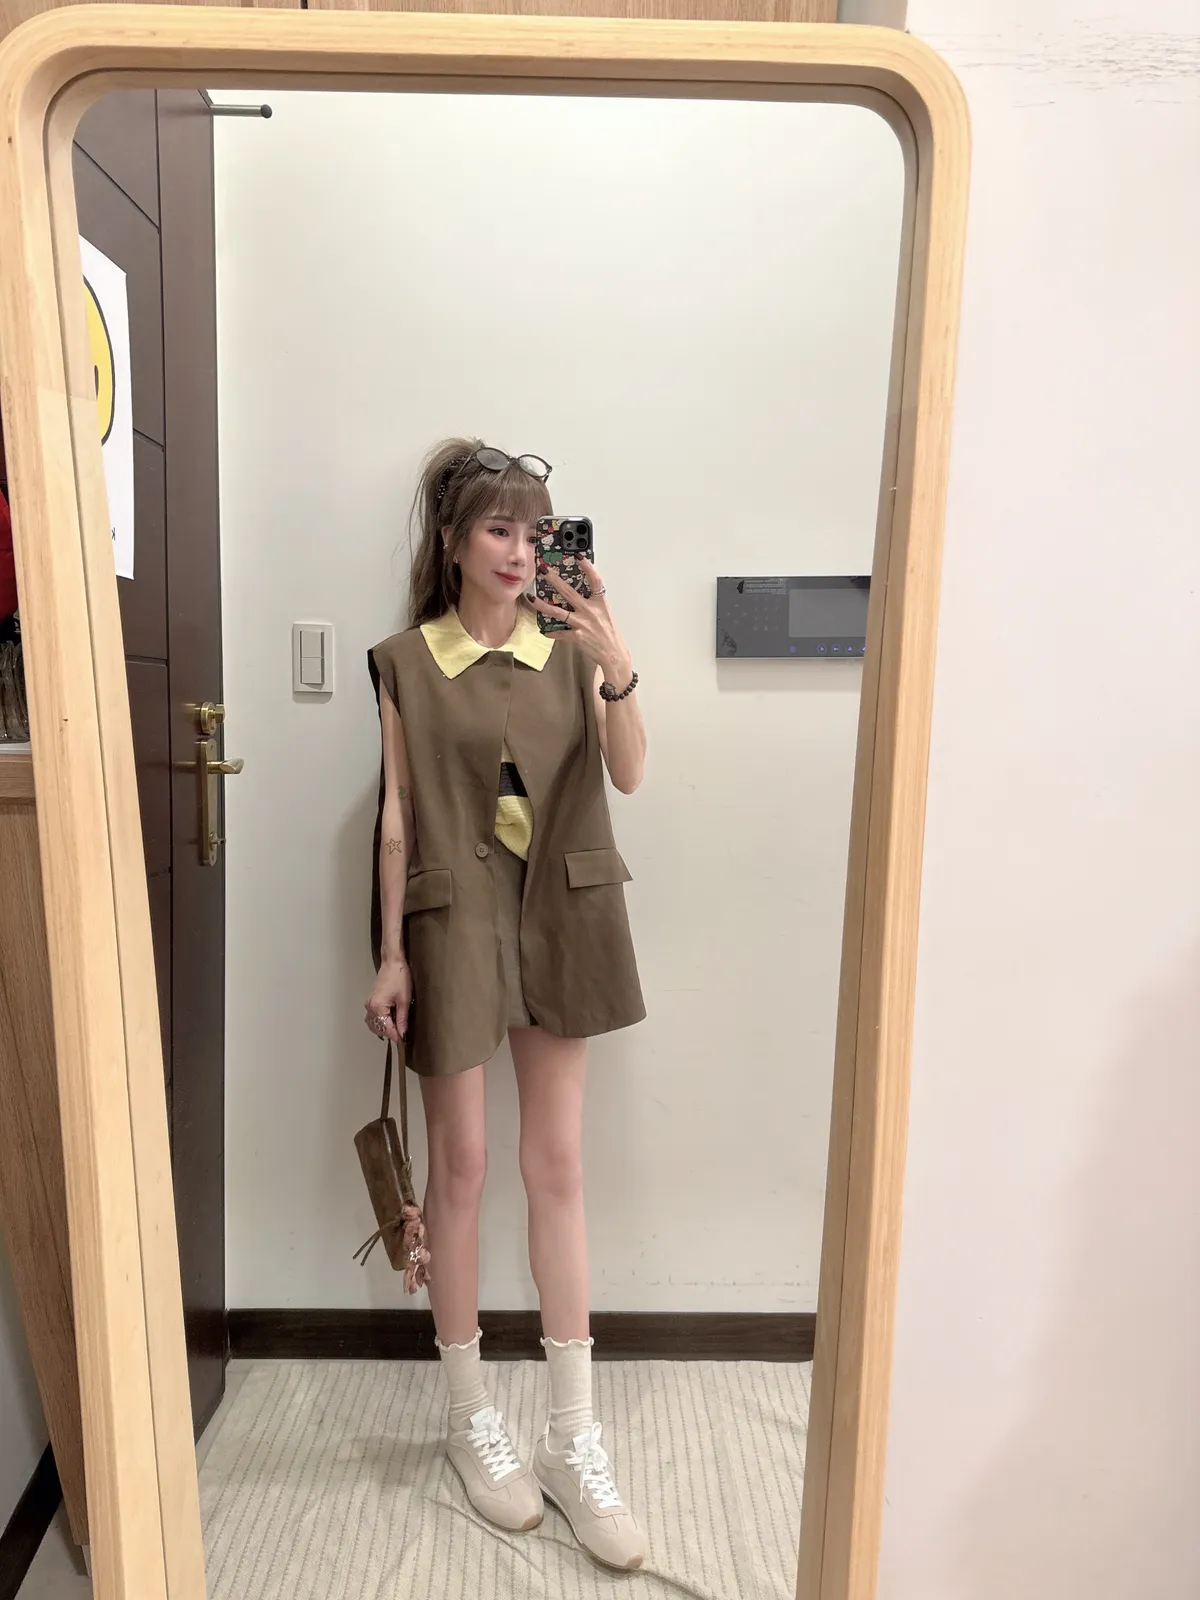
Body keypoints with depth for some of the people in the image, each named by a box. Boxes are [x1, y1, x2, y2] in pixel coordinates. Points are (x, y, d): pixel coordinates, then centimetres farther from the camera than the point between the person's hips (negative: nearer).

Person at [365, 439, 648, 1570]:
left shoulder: (571, 647, 4)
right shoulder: (407, 663, 1)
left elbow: (627, 775, -8)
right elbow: (397, 816, 0)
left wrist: (615, 665, -24)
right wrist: (390, 956, -3)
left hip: (558, 918, 2)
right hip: (453, 920, -1)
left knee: (557, 1166, 8)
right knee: (460, 1164, 8)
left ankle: (573, 1439, 23)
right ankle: (470, 1418, 30)